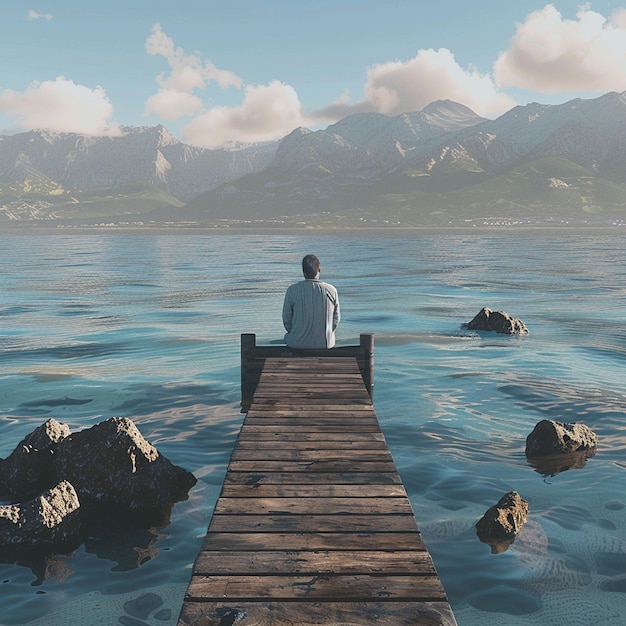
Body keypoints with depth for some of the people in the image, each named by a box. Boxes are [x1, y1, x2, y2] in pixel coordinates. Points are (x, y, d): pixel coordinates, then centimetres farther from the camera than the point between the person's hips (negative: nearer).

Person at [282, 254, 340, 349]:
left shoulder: (292, 290, -12)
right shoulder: (332, 291, -8)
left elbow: (287, 320, -3)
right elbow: (336, 319, 3)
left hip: (298, 343, -1)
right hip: (326, 343, 2)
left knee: (287, 337, 32)